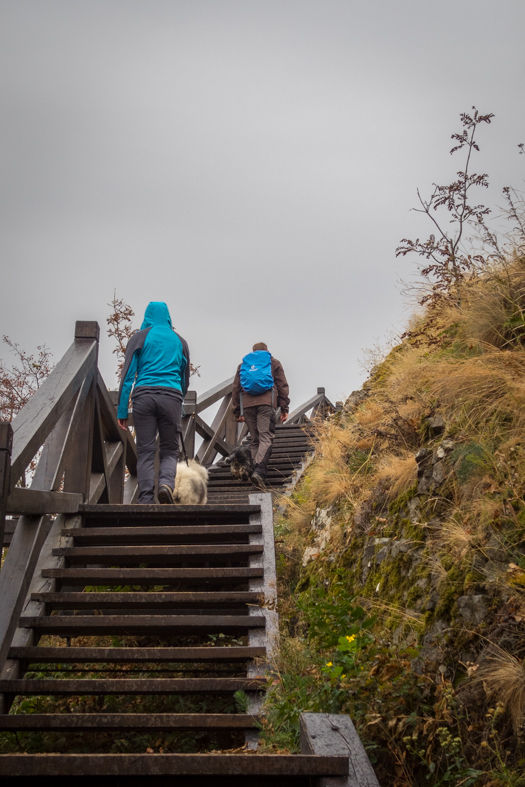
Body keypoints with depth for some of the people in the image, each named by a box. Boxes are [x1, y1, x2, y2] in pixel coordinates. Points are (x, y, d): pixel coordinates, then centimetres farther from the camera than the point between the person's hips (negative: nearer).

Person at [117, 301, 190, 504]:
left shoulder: (140, 337, 11)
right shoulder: (179, 341, 19)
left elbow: (127, 374, 3)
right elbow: (185, 379, 22)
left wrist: (122, 411, 2)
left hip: (143, 395, -1)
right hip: (171, 396, 1)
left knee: (145, 451, 2)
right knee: (169, 451, 8)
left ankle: (146, 499, -6)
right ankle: (166, 482, -20)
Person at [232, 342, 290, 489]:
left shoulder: (242, 365, 25)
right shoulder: (274, 363, 20)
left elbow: (236, 389, 21)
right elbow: (283, 386, 12)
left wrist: (237, 411, 22)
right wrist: (284, 408, 10)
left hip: (247, 404, 3)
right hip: (266, 403, -3)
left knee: (255, 440, 9)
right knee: (266, 438, -11)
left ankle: (257, 471, 1)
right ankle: (259, 471, -29)